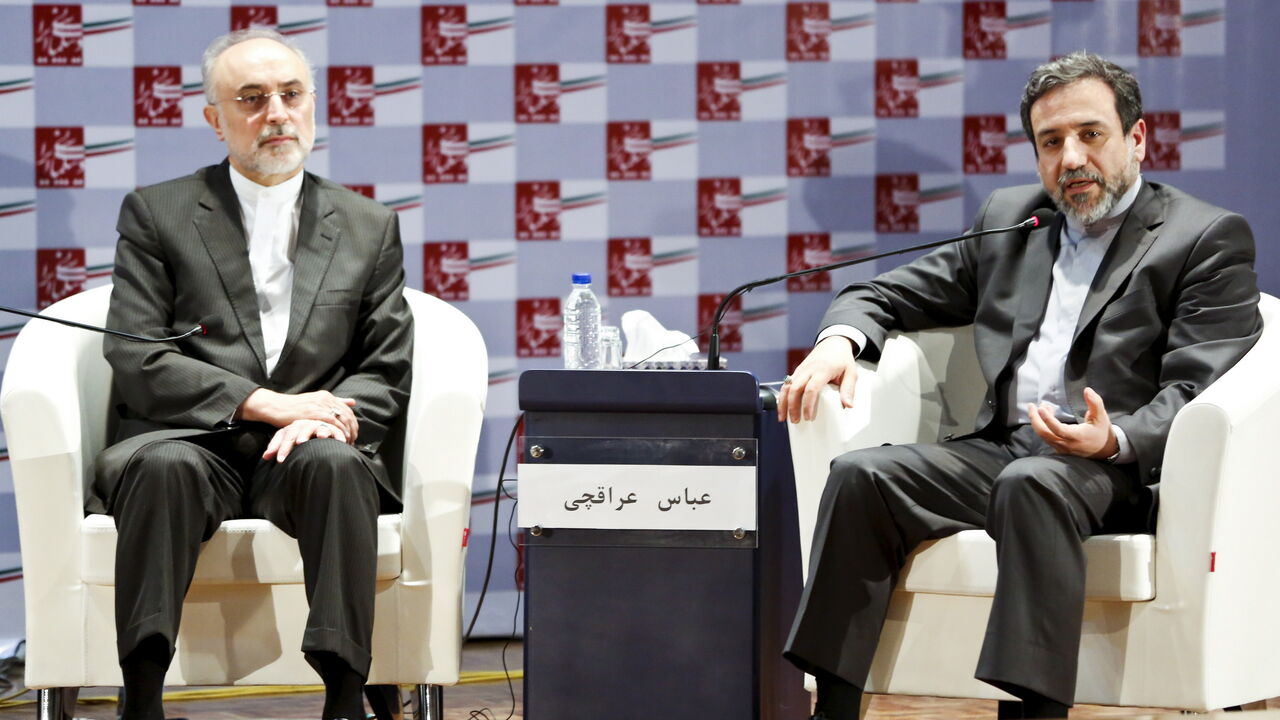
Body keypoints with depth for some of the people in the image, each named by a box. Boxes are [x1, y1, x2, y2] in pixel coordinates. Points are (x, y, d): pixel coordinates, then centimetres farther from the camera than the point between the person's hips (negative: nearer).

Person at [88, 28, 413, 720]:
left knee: (336, 463, -34)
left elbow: (387, 372, 12)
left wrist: (328, 419, -12)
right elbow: (137, 363, -1)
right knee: (164, 466, -35)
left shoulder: (370, 227, 17)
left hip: (307, 451, 1)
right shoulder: (156, 214, 10)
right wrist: (266, 404, -13)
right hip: (192, 442, -1)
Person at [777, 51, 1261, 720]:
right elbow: (887, 295, 26)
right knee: (861, 475, -20)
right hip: (998, 452, 5)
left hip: (1117, 468, -5)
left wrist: (1114, 439, -27)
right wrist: (840, 339, 1)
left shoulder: (1210, 238, 5)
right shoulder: (1007, 219, 23)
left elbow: (1192, 394, -6)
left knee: (1032, 484, -37)